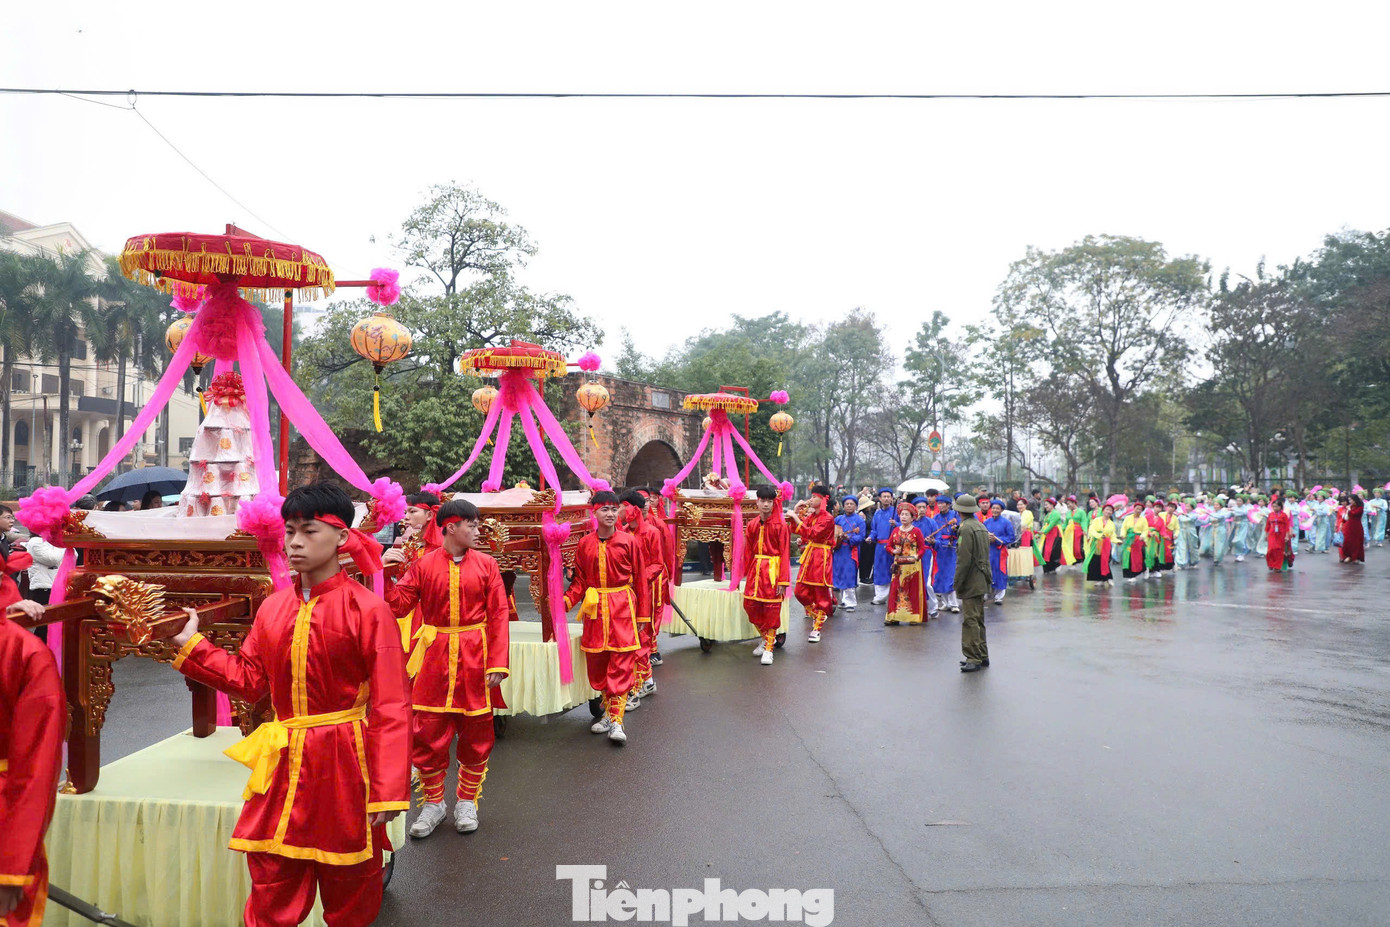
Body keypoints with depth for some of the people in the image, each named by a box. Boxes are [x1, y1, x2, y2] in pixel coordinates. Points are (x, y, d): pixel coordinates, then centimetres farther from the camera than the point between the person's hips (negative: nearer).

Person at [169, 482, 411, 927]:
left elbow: (391, 708, -14)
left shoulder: (368, 611, -13)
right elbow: (250, 679, 13)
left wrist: (388, 790, -17)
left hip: (342, 766, -4)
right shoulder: (273, 608, 4)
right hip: (283, 766, 4)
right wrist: (191, 647, 8)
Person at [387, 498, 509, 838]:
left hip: (474, 659, 0)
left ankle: (467, 801, 27)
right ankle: (433, 803, 24)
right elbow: (399, 605, -1)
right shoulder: (423, 564, 1)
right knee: (428, 732, 3)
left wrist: (497, 664, -10)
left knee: (476, 732, 8)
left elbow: (498, 615, -3)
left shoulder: (486, 564, -1)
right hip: (434, 657, 0)